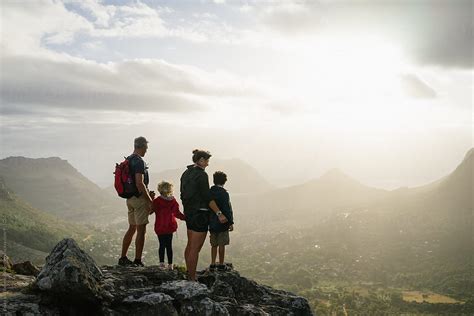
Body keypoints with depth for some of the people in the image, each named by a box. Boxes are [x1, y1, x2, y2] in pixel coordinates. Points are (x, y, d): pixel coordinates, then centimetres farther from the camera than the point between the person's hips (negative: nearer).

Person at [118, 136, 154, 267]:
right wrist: (149, 200, -16)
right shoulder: (139, 161, -17)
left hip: (130, 198, 9)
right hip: (139, 199, -9)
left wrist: (147, 193, 16)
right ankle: (137, 261, 4)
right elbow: (139, 183, -24)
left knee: (132, 228, 17)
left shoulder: (128, 160, 13)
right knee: (141, 230, -1)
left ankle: (123, 258, 22)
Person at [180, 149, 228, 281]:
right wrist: (219, 213, -17)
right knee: (195, 248, -4)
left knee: (190, 245, 18)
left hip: (189, 213, 9)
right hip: (200, 214, -9)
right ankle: (192, 279, 2)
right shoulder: (201, 174, -15)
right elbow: (208, 197, -20)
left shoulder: (186, 173, 11)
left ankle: (189, 274, 28)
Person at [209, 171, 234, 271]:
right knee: (222, 245, 4)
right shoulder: (224, 193, -14)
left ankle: (212, 264, 18)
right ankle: (221, 265, 11)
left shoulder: (209, 192, 3)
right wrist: (231, 222, -7)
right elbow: (228, 209, -14)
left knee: (214, 245, 15)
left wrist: (207, 222, 16)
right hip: (222, 223, -5)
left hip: (212, 223, 5)